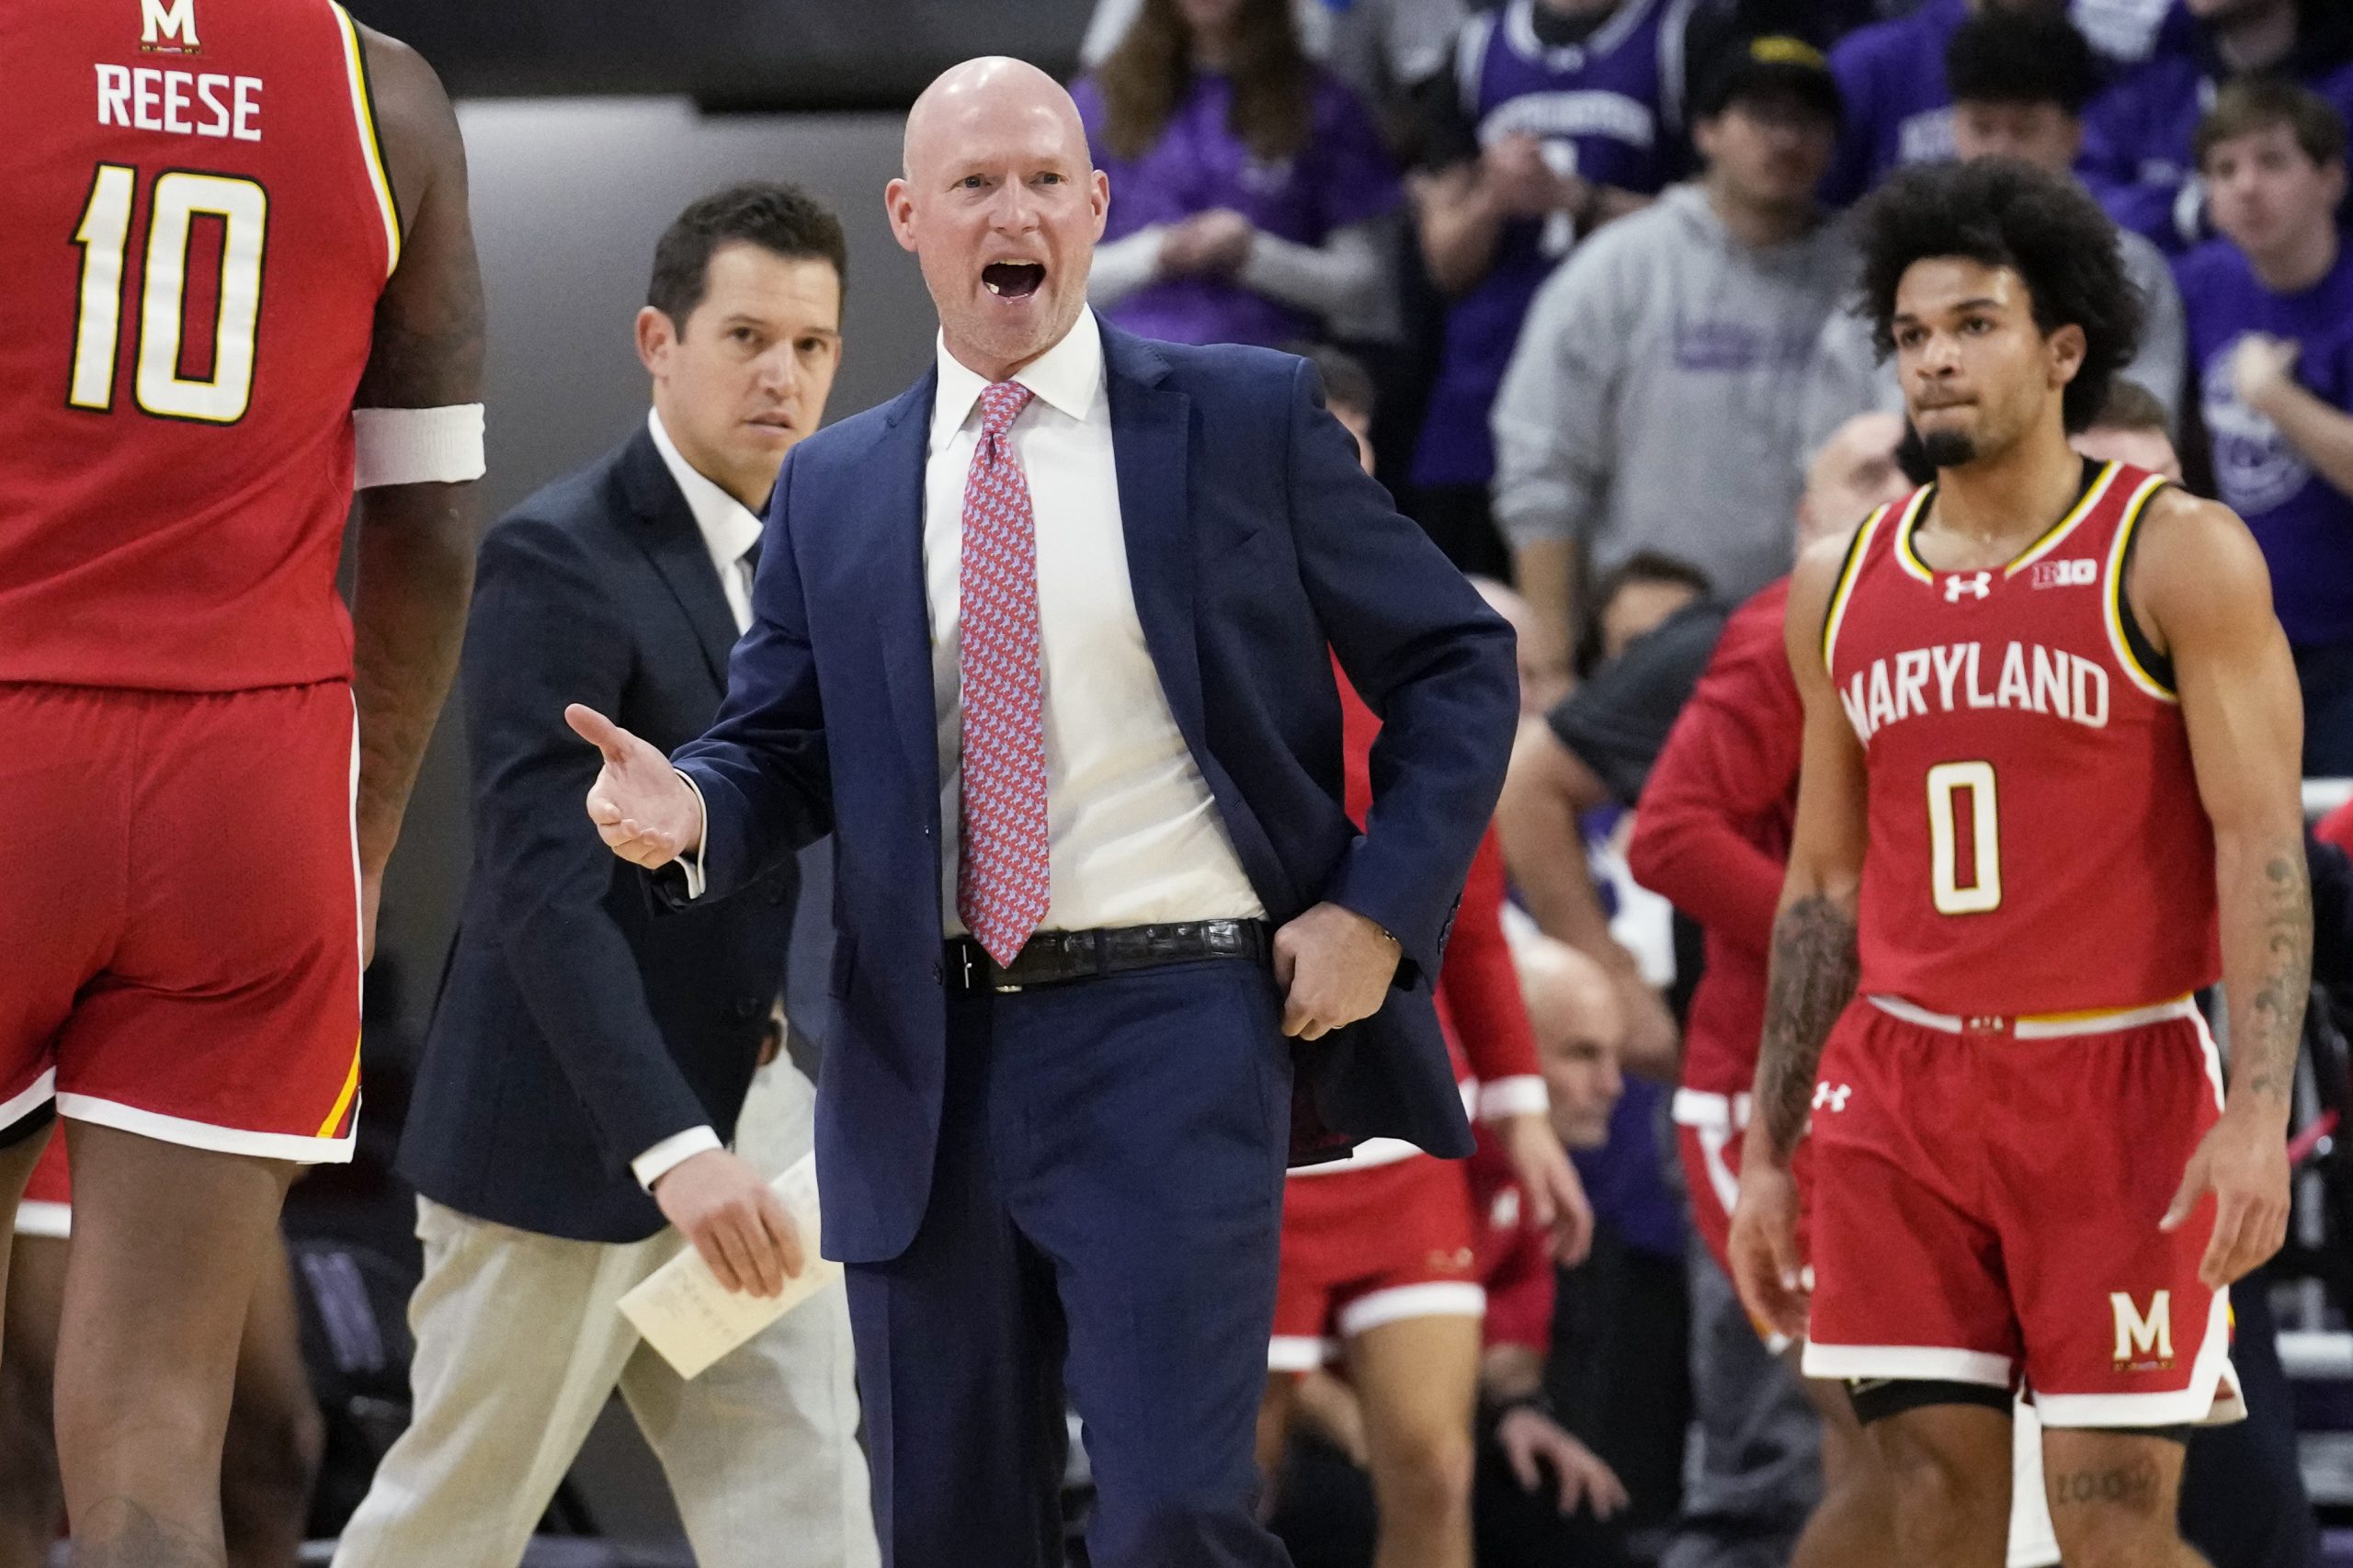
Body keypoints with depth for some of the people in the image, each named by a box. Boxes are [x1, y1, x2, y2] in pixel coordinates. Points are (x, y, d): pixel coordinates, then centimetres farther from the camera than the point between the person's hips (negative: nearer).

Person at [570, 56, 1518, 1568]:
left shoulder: (1248, 420, 3)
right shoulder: (835, 489, 12)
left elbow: (1458, 664, 7)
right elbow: (784, 748, 11)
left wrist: (1379, 909, -4)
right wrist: (690, 809, -12)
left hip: (1172, 1038, -4)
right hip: (928, 1064, 4)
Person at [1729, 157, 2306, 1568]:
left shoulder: (2177, 556, -4)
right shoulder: (1843, 587, 11)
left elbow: (2263, 847, -9)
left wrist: (2258, 1113, -20)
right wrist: (1767, 1156, 13)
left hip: (2118, 1082, -4)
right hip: (1902, 1085, 4)